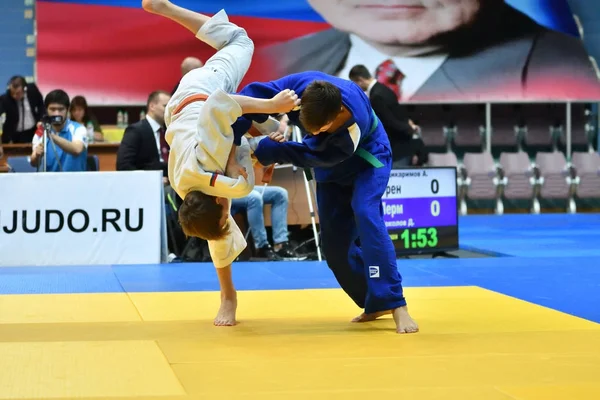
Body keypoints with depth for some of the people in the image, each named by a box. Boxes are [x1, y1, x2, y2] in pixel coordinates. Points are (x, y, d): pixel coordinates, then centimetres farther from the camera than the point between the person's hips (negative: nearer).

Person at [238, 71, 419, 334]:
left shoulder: (355, 126, -43)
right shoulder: (300, 86, -33)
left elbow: (311, 154, -34)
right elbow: (253, 96, -28)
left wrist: (263, 149, -32)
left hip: (365, 160, -5)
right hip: (332, 169, 5)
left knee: (365, 216, -30)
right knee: (335, 243, 2)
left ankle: (396, 305, -27)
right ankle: (376, 304, 19)